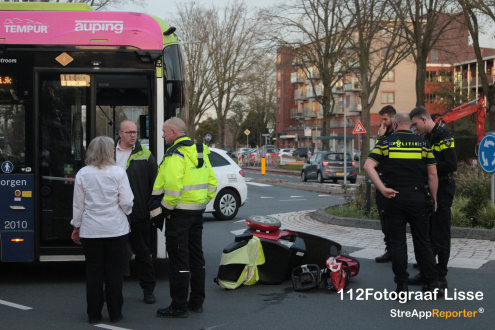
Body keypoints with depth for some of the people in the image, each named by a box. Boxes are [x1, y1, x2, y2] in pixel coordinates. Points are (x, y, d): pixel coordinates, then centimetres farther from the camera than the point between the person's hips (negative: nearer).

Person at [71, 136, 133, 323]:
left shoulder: (83, 174, -1)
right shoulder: (118, 172, -7)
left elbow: (78, 204, 5)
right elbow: (126, 202, -6)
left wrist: (76, 226, 16)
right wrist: (124, 212, 16)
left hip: (90, 231, 2)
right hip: (115, 229, -1)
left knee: (93, 272, 8)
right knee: (114, 271, 7)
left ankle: (94, 314, 13)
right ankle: (115, 313, 12)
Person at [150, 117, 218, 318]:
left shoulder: (175, 155, -15)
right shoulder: (200, 152, 13)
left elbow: (173, 186, -26)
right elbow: (212, 182, 15)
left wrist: (166, 208, -15)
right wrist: (203, 202, 17)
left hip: (179, 212, -9)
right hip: (197, 212, 9)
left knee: (178, 258, -4)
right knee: (196, 255, 15)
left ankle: (179, 306, 0)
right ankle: (197, 301, 23)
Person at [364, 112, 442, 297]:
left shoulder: (386, 143, 1)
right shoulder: (422, 143, 4)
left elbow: (368, 166, -10)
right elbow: (432, 174, 2)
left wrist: (383, 189, -12)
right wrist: (433, 199, 9)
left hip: (394, 197, -1)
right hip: (417, 197, 1)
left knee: (398, 242, 5)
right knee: (422, 241, 10)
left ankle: (402, 285, 7)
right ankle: (432, 284, 11)